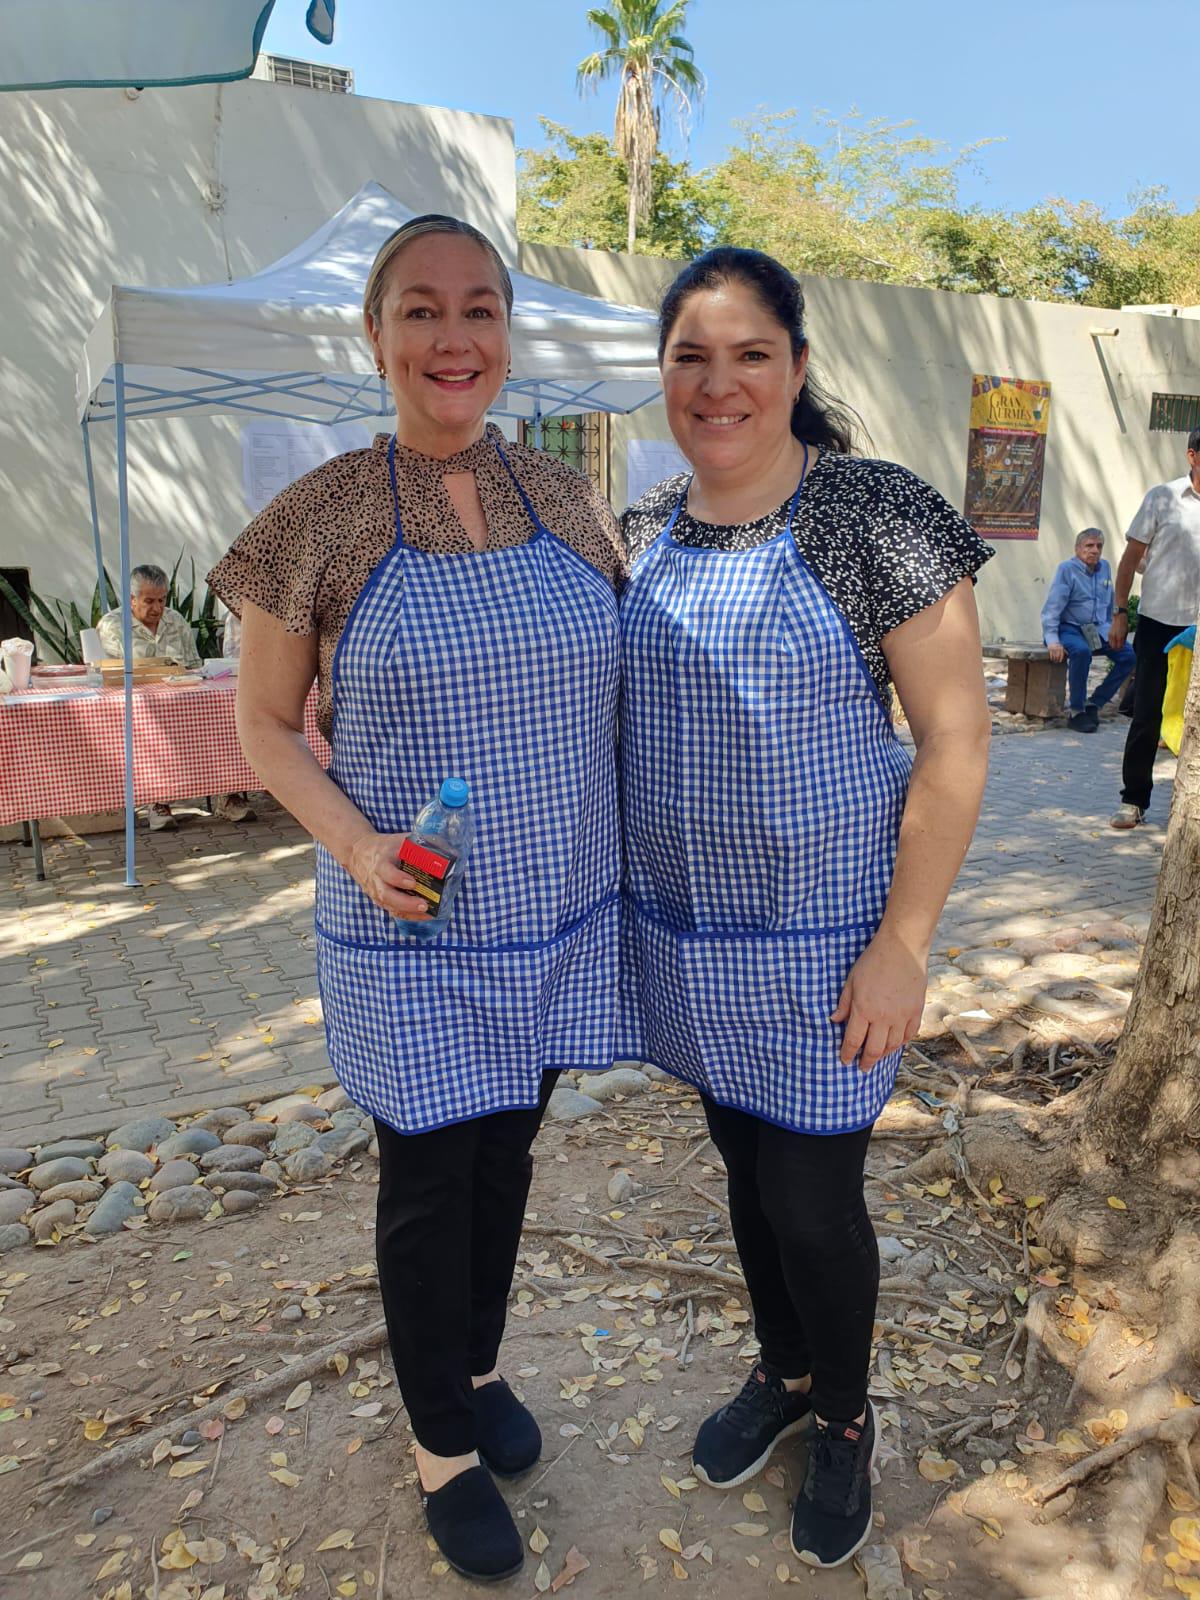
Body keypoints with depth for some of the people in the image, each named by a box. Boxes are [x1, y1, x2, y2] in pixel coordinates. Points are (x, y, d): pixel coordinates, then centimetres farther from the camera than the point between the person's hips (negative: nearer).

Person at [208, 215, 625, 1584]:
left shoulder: (566, 501, 1)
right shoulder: (320, 521, -10)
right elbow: (264, 726, -2)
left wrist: (638, 867, 5)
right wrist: (358, 847, -18)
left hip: (559, 919, 4)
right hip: (411, 940, -3)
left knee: (508, 1157, 21)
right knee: (429, 1186, 12)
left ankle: (480, 1366, 49)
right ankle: (445, 1446, 38)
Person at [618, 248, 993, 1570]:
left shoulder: (879, 518, -14)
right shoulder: (647, 529, 4)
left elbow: (954, 743, -13)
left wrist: (903, 945, -16)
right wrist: (619, 894, 11)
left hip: (818, 938, -5)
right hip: (687, 927, 5)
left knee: (812, 1198, 7)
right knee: (745, 1161, 21)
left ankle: (845, 1420, 38)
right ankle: (782, 1372, 47)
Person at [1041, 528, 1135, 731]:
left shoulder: (1104, 567, 11)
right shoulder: (1067, 569, -7)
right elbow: (1052, 607, -13)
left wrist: (1111, 631, 21)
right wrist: (1052, 641, -22)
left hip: (1098, 629, 6)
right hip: (1069, 628, -6)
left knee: (1128, 654, -16)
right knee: (1081, 651, -37)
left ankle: (1094, 703, -5)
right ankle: (1076, 712, -24)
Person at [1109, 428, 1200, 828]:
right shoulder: (1163, 498, 0)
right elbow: (1131, 557, 2)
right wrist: (1121, 612, -3)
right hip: (1160, 623, -2)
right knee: (1146, 718, 3)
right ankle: (1133, 800, 12)